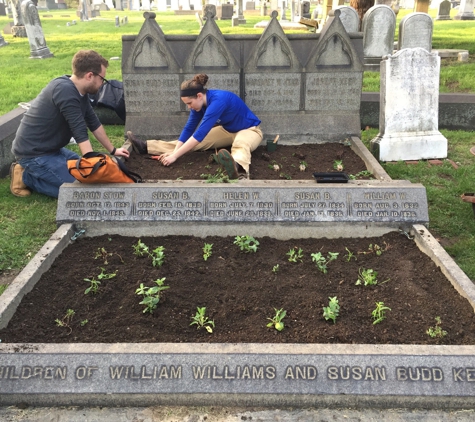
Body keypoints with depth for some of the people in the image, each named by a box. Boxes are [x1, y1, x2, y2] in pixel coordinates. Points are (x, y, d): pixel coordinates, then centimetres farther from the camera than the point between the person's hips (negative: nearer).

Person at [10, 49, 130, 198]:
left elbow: (94, 123, 13)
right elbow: (81, 134, -29)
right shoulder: (65, 91, -26)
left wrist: (113, 150, 20)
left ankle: (32, 171, 15)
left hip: (49, 148, 10)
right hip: (34, 154, -10)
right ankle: (25, 177, -2)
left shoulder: (79, 91, 2)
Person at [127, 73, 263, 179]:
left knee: (240, 145, -43)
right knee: (193, 142, -2)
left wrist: (175, 156, -38)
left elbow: (200, 133, -38)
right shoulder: (199, 103, -9)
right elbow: (189, 129, -7)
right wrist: (174, 151, -21)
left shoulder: (217, 100, -35)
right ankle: (146, 147, -3)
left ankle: (237, 167, -78)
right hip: (227, 130, 8)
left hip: (249, 130, -7)